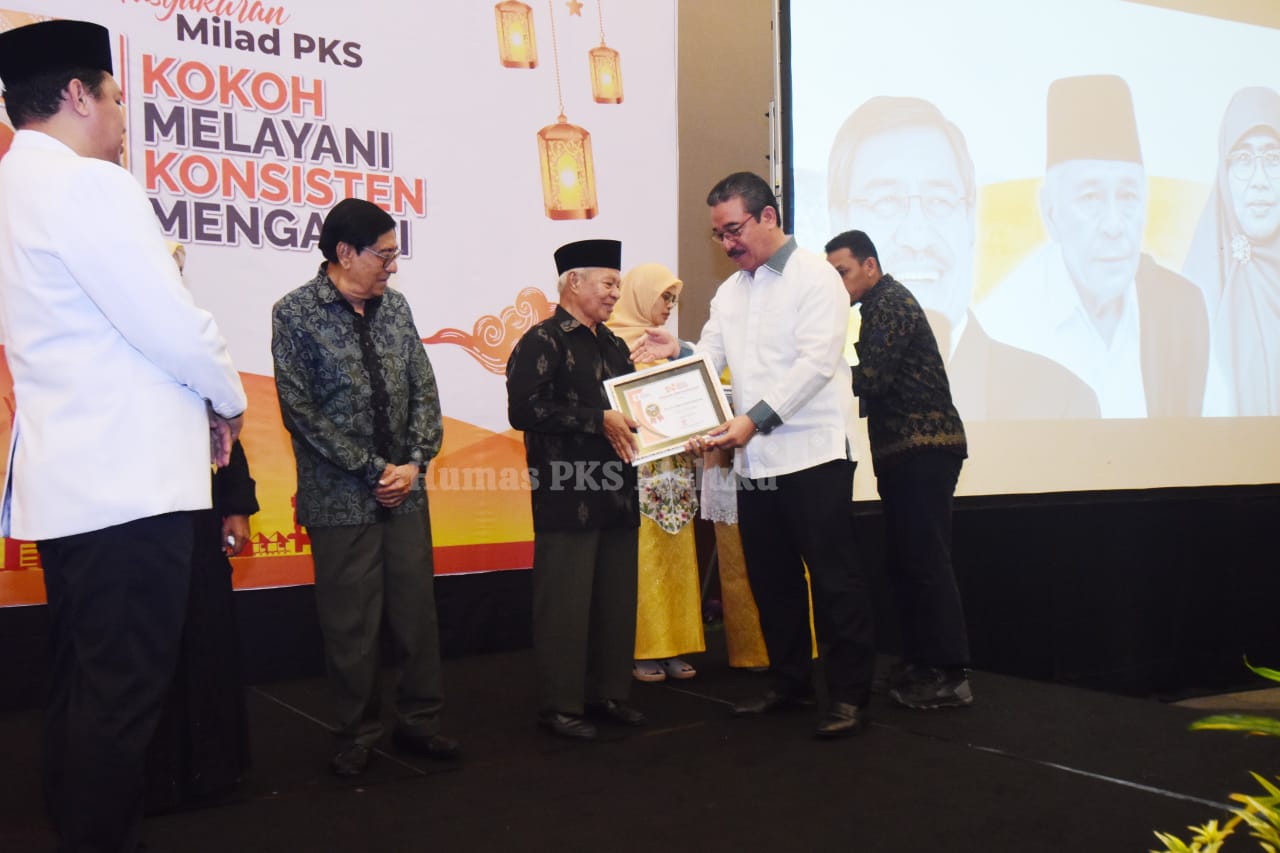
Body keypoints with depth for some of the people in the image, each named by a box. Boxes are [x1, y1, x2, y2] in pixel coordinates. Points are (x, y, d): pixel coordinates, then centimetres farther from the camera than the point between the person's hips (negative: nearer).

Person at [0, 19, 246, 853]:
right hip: (126, 480, -9)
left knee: (82, 684, 16)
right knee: (123, 692, -3)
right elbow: (172, 324, -16)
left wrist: (187, 405, 18)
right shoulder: (88, 185, -12)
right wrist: (228, 400, 2)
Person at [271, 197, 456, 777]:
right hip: (340, 498, -4)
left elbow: (424, 389, 7)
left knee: (418, 613, 9)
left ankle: (419, 723, 23)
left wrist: (414, 463, -6)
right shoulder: (296, 314, -7)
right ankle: (356, 736, 20)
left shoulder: (395, 306, 8)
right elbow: (301, 409, -12)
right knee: (351, 625, 4)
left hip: (405, 490, 4)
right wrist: (373, 471, -13)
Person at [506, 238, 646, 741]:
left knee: (617, 599, 12)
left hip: (616, 493, 8)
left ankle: (607, 694, 25)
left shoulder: (614, 345, 19)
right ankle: (559, 705, 9)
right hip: (567, 496, -8)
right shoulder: (542, 342, -7)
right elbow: (524, 410, -19)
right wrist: (598, 420, -19)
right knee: (565, 603, -1)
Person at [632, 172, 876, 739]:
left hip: (812, 453, -7)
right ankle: (789, 683, 25)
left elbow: (817, 362, -15)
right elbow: (711, 361, 11)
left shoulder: (814, 278, -5)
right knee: (771, 578, 12)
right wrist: (677, 352, -11)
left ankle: (849, 694, 5)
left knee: (832, 576, -3)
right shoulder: (730, 292, 17)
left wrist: (756, 417, -22)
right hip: (754, 458, 7)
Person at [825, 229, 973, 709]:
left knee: (925, 562, -9)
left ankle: (949, 676, -5)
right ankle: (921, 665, 17)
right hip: (902, 452, 10)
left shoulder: (891, 302, -9)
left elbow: (870, 379, -19)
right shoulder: (879, 307, 21)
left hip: (924, 449, -10)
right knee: (905, 562, 11)